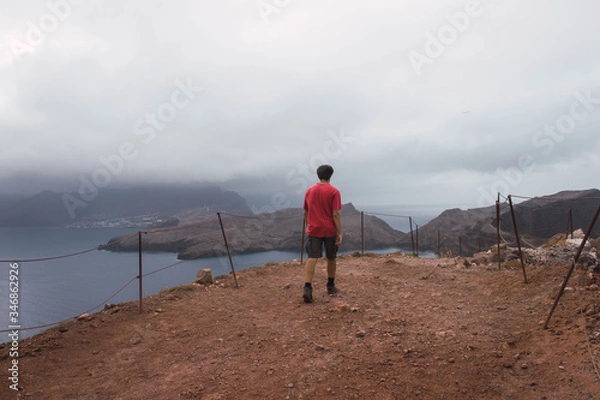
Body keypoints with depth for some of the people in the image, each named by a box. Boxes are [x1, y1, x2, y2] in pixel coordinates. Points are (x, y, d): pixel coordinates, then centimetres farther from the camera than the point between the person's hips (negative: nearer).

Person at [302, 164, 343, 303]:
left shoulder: (309, 190, 6)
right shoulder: (334, 192, -7)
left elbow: (305, 213, 12)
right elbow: (335, 214, -13)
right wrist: (340, 233, -9)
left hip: (313, 230, 2)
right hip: (330, 230, -2)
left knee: (312, 258, -5)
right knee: (331, 258, 15)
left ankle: (307, 288, -21)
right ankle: (331, 286, 29)